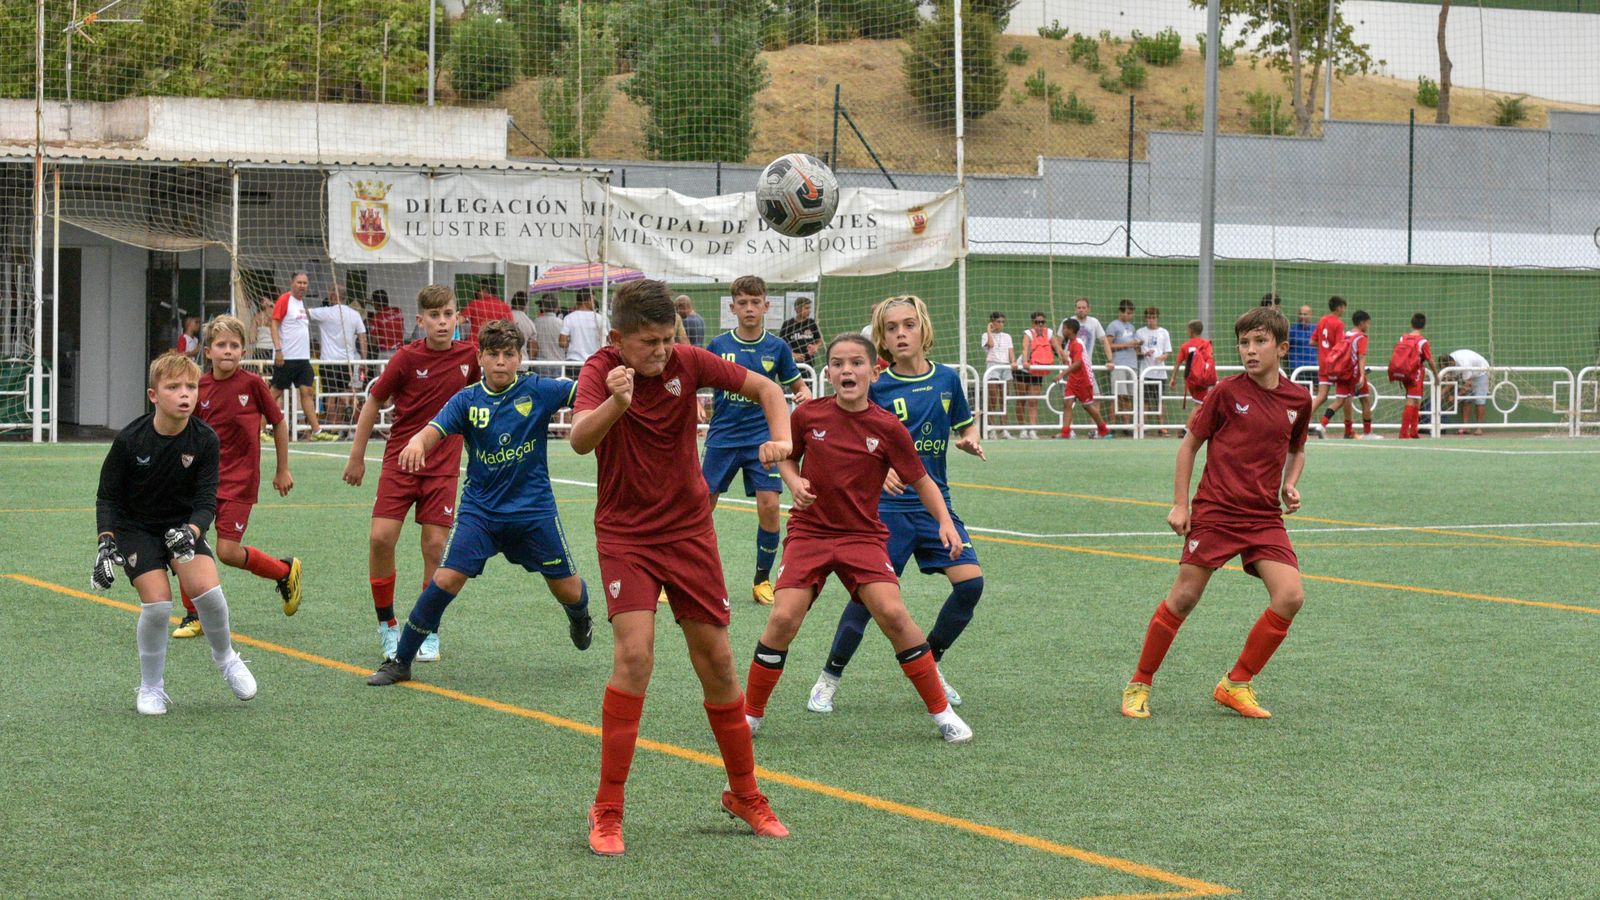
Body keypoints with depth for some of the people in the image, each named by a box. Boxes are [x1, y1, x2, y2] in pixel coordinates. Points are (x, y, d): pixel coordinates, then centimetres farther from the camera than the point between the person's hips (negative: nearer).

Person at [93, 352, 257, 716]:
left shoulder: (204, 440, -15)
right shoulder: (129, 440, -18)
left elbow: (206, 502, -15)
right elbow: (107, 497, -7)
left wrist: (190, 532, -35)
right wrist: (106, 542, -20)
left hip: (183, 525, 1)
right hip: (136, 528, -1)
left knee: (205, 586, -22)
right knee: (157, 603, -18)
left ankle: (225, 656, 8)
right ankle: (151, 687, 4)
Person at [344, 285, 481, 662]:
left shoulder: (468, 355, -2)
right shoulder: (407, 357, -9)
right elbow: (374, 402, 1)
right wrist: (356, 456, 2)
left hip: (443, 467, 1)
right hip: (400, 459, -1)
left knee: (435, 546, -3)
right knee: (381, 537, -12)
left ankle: (429, 631, 13)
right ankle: (387, 624, 6)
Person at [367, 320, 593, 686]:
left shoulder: (537, 391, -7)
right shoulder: (468, 400, -5)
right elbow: (437, 429, -19)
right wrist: (417, 440, -44)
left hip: (533, 510, 0)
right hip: (479, 510, 0)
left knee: (569, 591, 8)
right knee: (446, 578, -15)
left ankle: (579, 617, 49)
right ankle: (400, 661, -1)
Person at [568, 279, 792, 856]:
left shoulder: (688, 363, -8)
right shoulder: (601, 371, -16)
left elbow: (765, 388, 3)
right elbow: (580, 440, -33)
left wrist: (780, 439, -16)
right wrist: (615, 403, -53)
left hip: (689, 531, 3)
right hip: (625, 535, -3)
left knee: (716, 662, 6)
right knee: (634, 654, -20)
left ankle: (744, 793, 25)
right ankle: (607, 811, -10)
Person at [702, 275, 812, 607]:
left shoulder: (777, 347, 1)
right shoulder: (718, 345, 0)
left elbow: (797, 384, 10)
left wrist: (805, 394, -11)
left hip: (762, 439, 0)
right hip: (722, 439, 0)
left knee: (769, 506, -10)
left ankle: (762, 580, 7)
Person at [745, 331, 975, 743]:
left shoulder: (888, 427, -8)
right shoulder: (808, 415, -5)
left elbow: (920, 480, 2)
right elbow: (786, 457, 14)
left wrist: (945, 521, -11)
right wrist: (795, 482, -7)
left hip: (863, 535, -1)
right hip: (809, 531, 1)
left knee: (893, 613, -17)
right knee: (783, 618, -16)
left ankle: (941, 711, -1)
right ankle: (751, 713, 4)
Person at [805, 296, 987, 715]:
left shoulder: (947, 379, 5)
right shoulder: (877, 387, -4)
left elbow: (965, 426, 19)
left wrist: (970, 440, -3)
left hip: (935, 500, 3)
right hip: (887, 506, -3)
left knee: (971, 582, -9)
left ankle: (930, 665, 14)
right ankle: (830, 677, 8)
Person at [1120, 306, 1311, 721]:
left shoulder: (1298, 400, 5)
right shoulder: (1228, 391, -6)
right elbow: (1190, 443, 3)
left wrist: (1290, 485, 6)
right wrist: (1180, 504, -2)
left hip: (1265, 516, 3)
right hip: (1215, 511, -3)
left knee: (1290, 596, -12)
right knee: (1184, 597, -3)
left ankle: (1236, 685, 3)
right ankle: (1139, 684, 14)